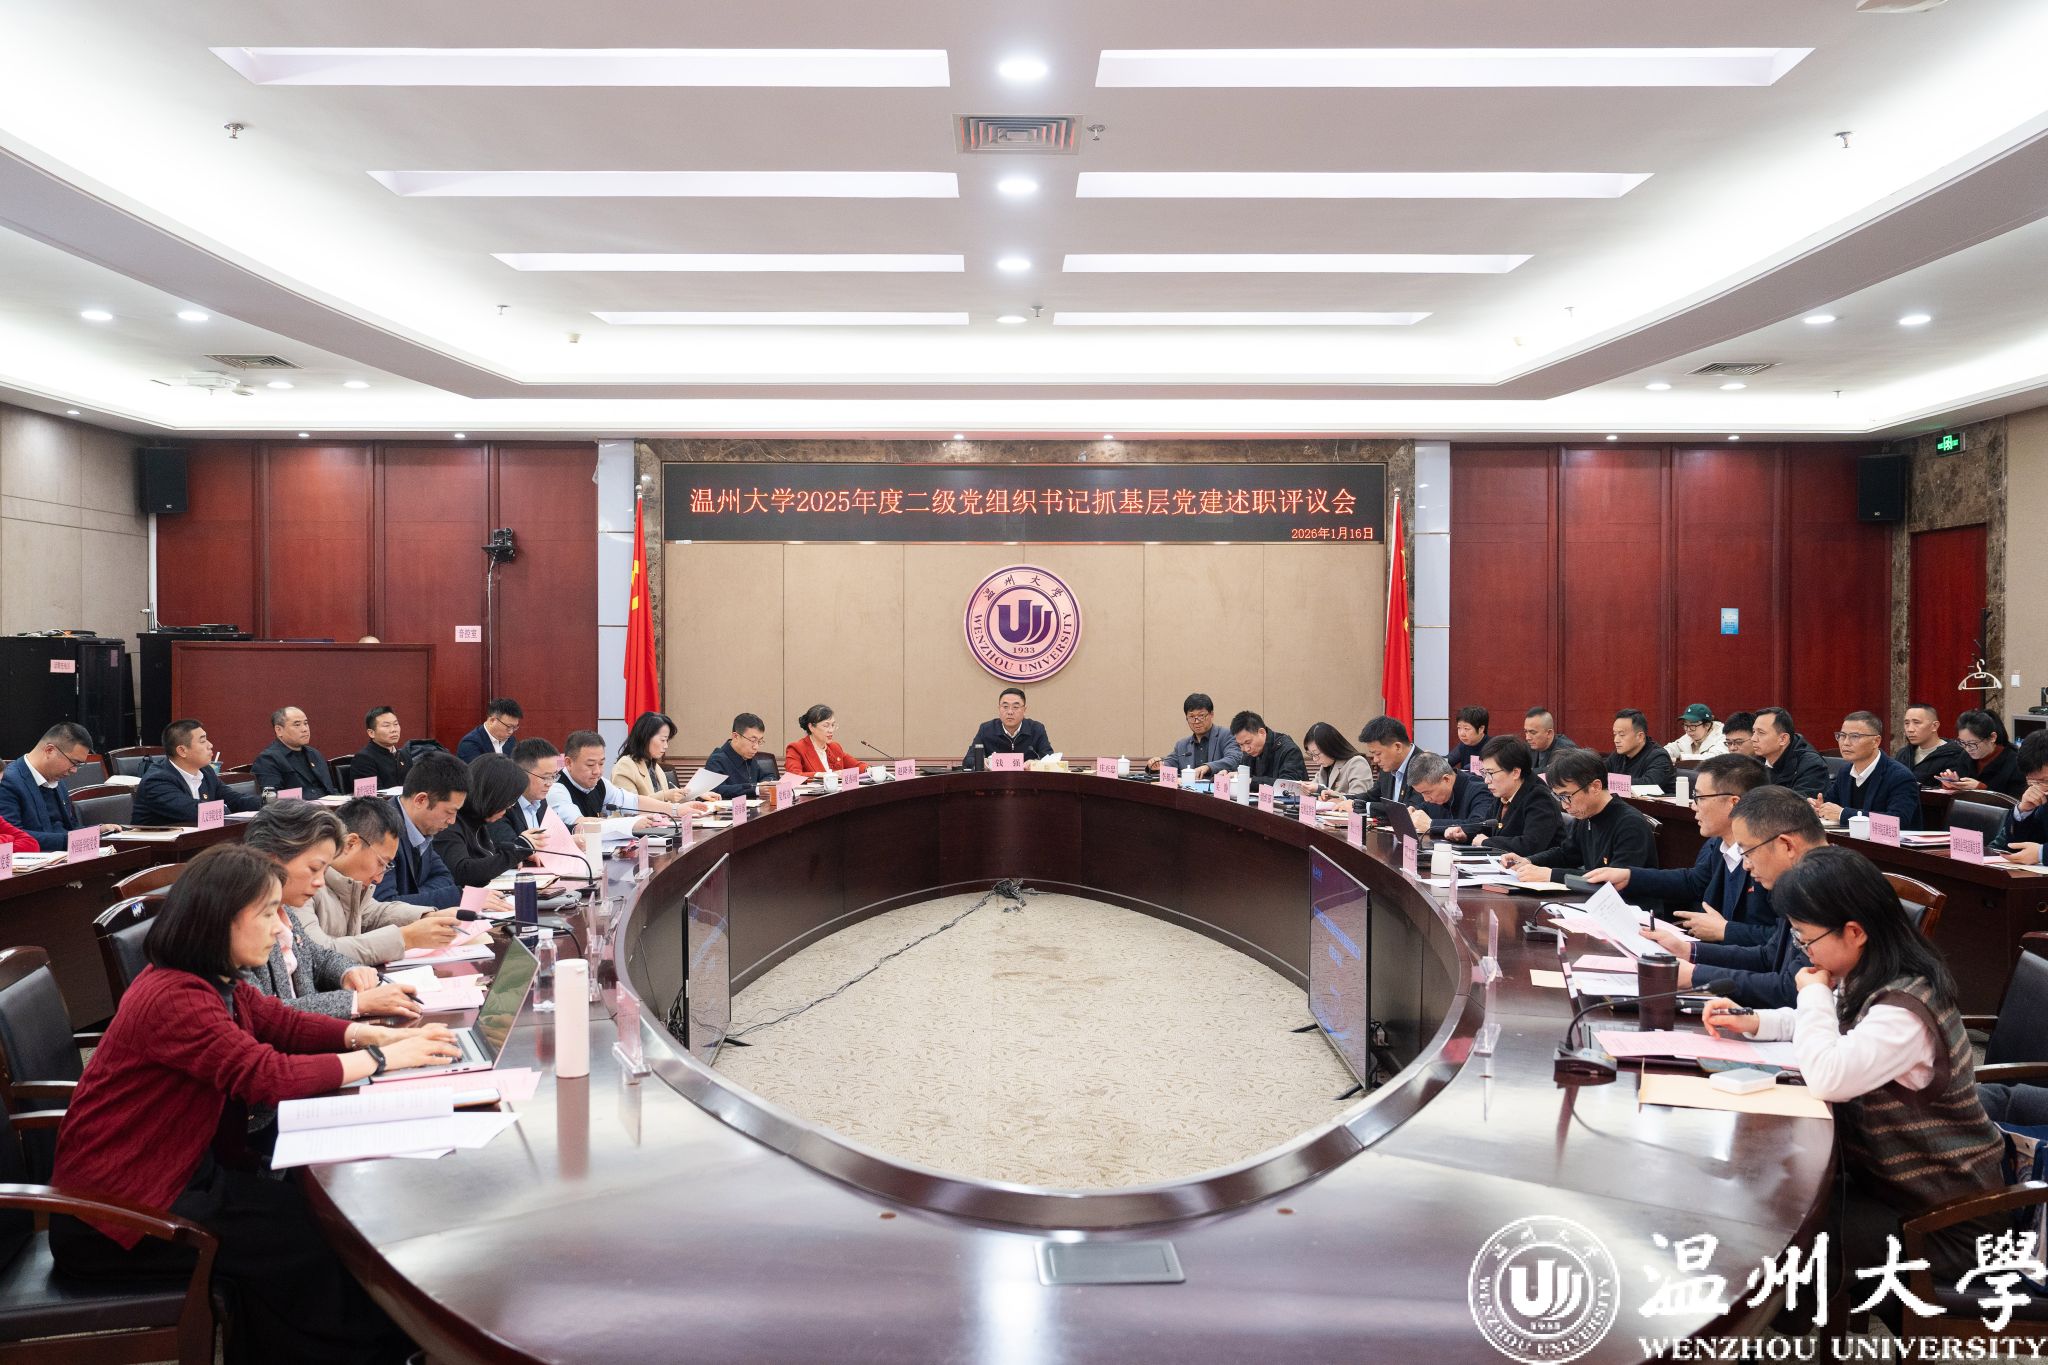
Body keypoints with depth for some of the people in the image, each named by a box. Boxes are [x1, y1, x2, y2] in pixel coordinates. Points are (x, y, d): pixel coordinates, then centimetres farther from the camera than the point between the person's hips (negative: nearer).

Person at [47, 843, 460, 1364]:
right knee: (309, 1238, -10)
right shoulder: (173, 998, -27)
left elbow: (285, 1024, 10)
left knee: (312, 1208, 0)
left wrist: (380, 1035, -7)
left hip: (180, 1170, 9)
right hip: (116, 1209, -9)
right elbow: (267, 1076, -31)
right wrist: (379, 1059, -22)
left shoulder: (217, 983, 3)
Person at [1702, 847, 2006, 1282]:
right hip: (1894, 1178, 9)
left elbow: (1828, 1078, -38)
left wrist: (1813, 994, -21)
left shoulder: (1905, 1009, -28)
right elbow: (1834, 1025, 21)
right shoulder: (1870, 979, 0)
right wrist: (1754, 1022, 4)